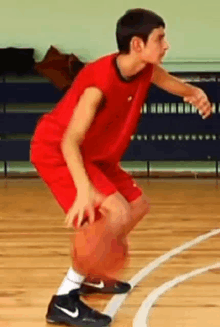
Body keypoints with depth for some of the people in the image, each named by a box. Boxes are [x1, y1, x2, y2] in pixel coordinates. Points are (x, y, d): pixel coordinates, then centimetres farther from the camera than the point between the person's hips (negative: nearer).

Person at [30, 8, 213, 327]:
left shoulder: (146, 70, -8)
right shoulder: (100, 81, -32)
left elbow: (170, 82, 16)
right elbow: (70, 141, -37)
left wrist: (195, 93, -9)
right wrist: (84, 190, -52)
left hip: (94, 153, 9)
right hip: (55, 151, -9)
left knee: (138, 206, 15)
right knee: (116, 214, -24)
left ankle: (89, 275, 29)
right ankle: (64, 301, -19)